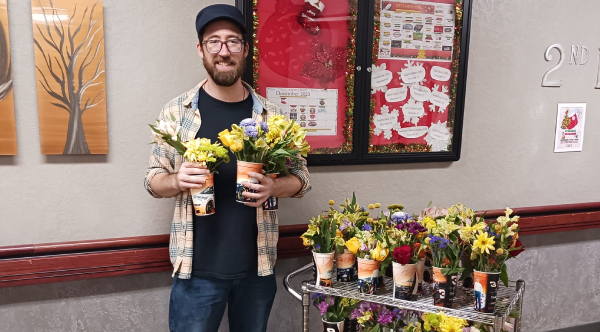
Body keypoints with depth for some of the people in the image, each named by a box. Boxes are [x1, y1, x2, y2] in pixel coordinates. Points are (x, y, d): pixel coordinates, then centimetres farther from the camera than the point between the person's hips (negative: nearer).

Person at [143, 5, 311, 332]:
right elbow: (153, 180, 3)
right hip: (197, 268, -1)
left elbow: (300, 176, 5)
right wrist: (178, 180, -19)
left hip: (257, 267, 2)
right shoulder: (176, 111, -3)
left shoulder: (271, 114, 0)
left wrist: (273, 186, -16)